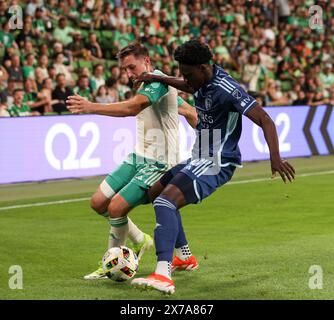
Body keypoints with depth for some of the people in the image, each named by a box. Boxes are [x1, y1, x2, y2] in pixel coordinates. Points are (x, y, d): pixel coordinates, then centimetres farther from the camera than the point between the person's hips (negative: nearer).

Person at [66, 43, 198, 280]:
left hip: (158, 164, -10)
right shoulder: (149, 86, 15)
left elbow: (132, 108, -35)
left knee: (116, 207, -17)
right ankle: (140, 240, 25)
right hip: (138, 158, 10)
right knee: (99, 202, 4)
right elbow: (191, 113, 22)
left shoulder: (158, 80, -17)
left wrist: (91, 107, -39)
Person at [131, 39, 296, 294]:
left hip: (216, 164, -10)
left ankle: (163, 275, -41)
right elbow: (188, 87, 33)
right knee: (155, 192, 24)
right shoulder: (203, 82, 5)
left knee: (165, 201, -28)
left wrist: (275, 158, -37)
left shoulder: (226, 90, -23)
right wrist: (158, 79, 26)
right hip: (199, 159, 10)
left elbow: (265, 120, -27)